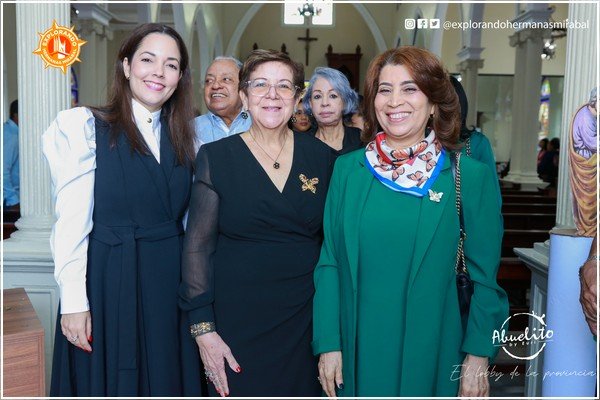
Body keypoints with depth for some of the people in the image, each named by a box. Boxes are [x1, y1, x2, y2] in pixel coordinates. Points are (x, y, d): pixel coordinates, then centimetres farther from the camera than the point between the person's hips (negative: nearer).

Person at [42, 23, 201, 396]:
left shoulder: (182, 138, 10)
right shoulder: (86, 126, -6)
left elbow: (186, 218, 11)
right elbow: (71, 223, -10)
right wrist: (73, 301, -14)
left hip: (170, 284, 5)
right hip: (108, 285, -4)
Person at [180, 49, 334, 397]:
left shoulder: (321, 156, 1)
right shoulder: (217, 156, -5)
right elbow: (197, 247, -4)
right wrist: (203, 329, -9)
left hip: (307, 318, 2)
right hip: (238, 321, -2)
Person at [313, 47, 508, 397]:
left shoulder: (471, 176, -5)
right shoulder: (347, 169, 0)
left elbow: (484, 279, -3)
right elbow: (329, 263, 0)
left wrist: (478, 357, -8)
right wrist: (328, 344, -4)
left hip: (433, 353, -1)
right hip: (358, 352, 2)